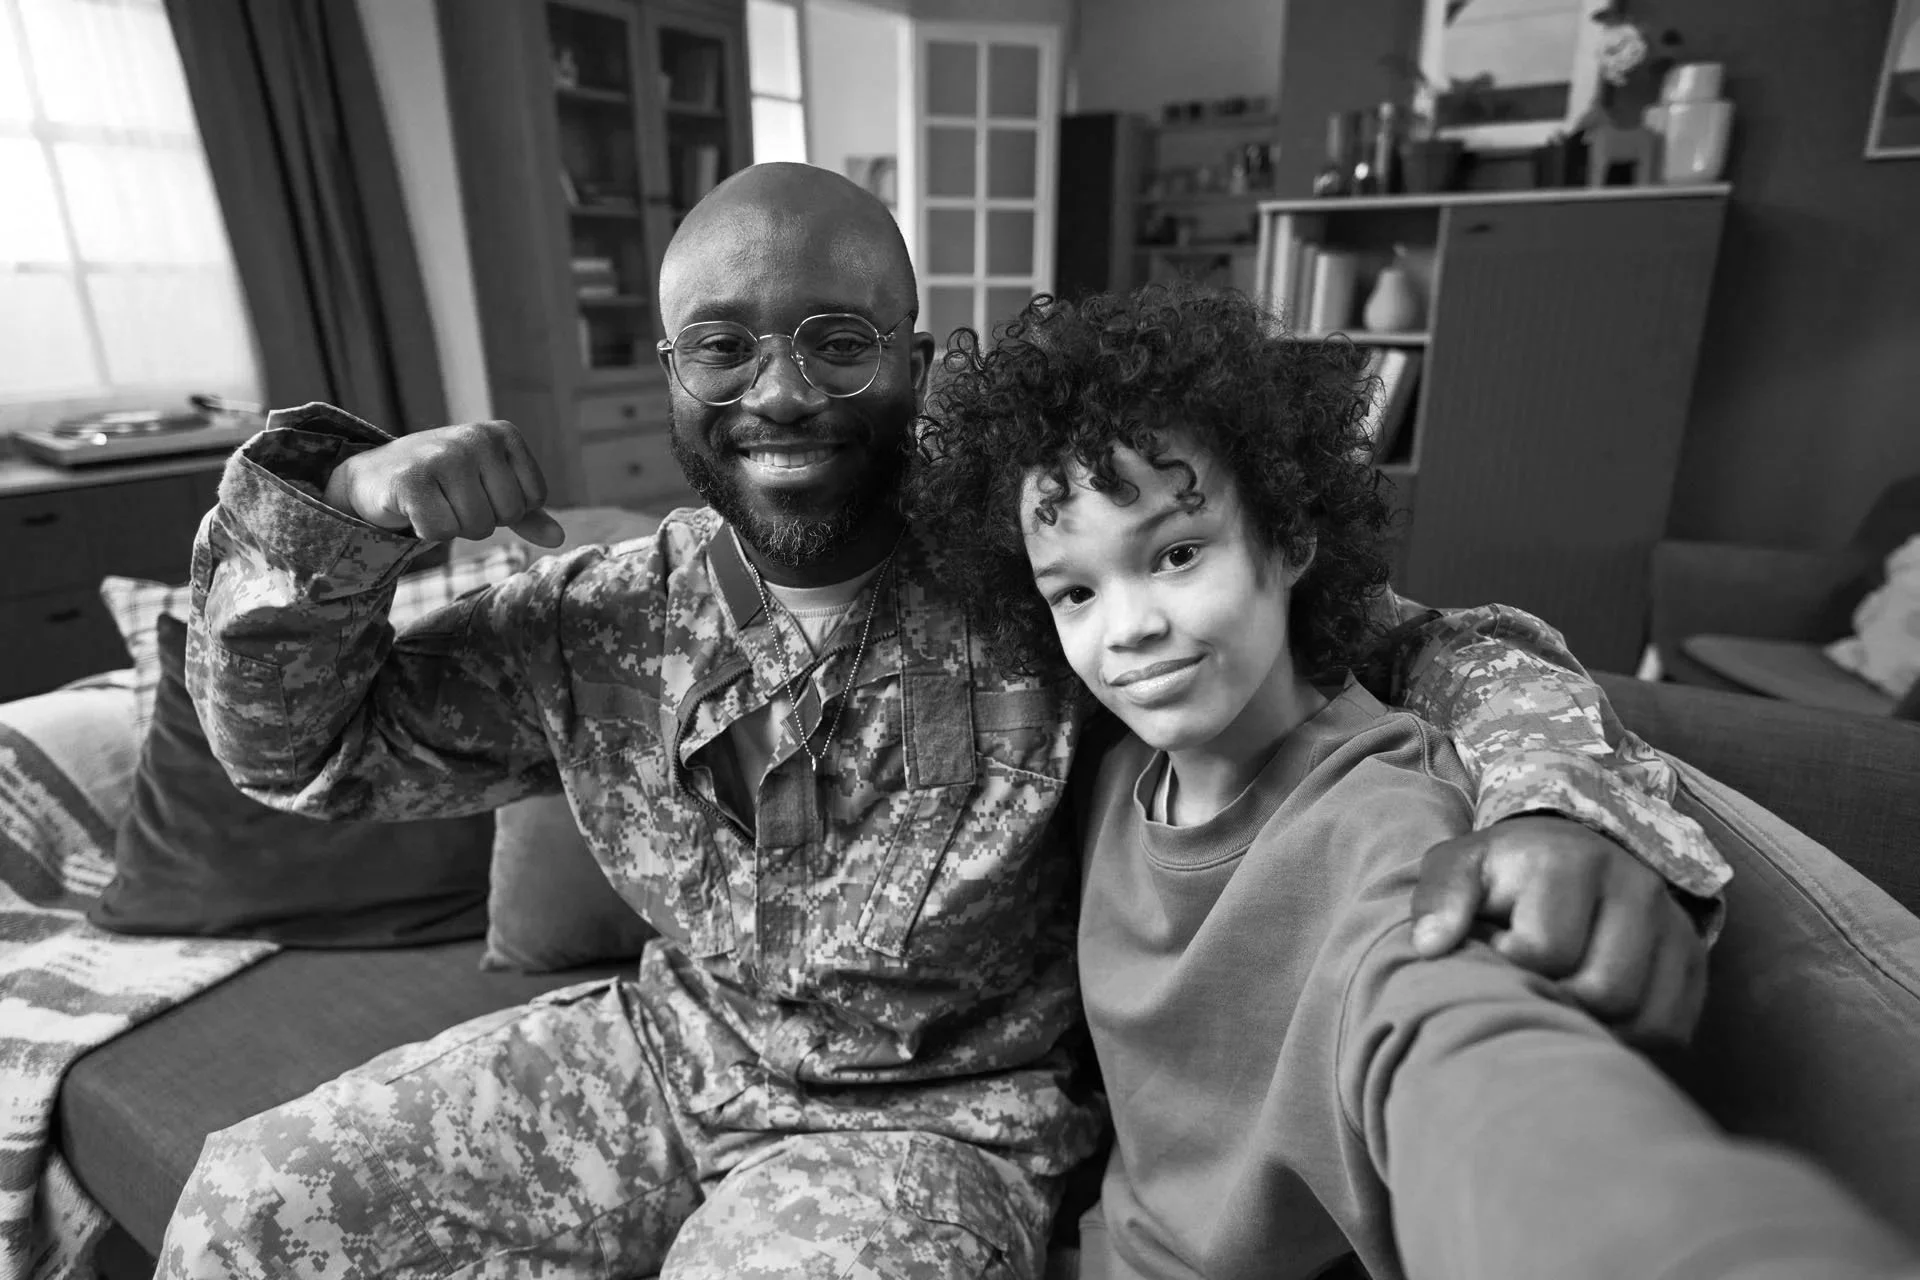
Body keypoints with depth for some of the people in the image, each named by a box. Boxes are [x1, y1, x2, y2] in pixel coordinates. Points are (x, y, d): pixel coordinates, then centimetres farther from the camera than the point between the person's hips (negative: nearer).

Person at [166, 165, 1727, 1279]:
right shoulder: (606, 618, -7)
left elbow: (1406, 637, -15)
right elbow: (301, 745, 1)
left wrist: (1560, 788, -38)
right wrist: (332, 514, -19)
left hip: (938, 1113, -3)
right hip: (662, 1051, 5)